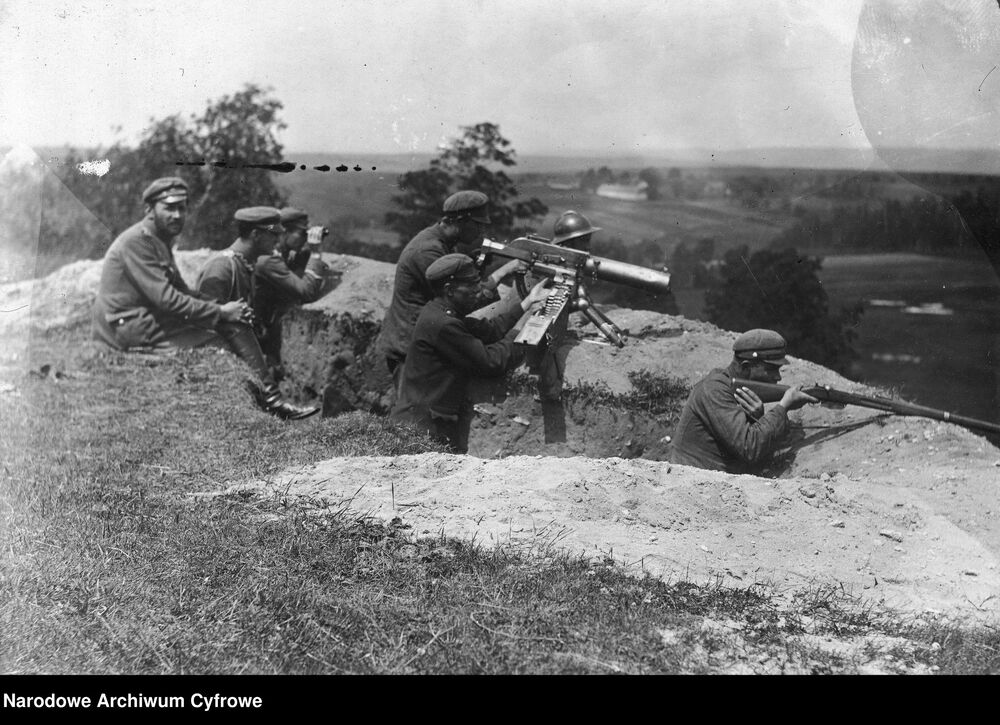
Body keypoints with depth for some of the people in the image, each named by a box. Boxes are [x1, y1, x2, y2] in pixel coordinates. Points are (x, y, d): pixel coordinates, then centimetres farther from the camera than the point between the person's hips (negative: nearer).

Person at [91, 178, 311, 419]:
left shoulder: (160, 241, 16)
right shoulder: (137, 241, -15)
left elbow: (181, 290, 15)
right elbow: (166, 298, -22)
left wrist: (222, 308, -2)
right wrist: (220, 312, -16)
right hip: (130, 330, -9)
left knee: (234, 325, -6)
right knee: (219, 347, -19)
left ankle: (269, 396, -13)